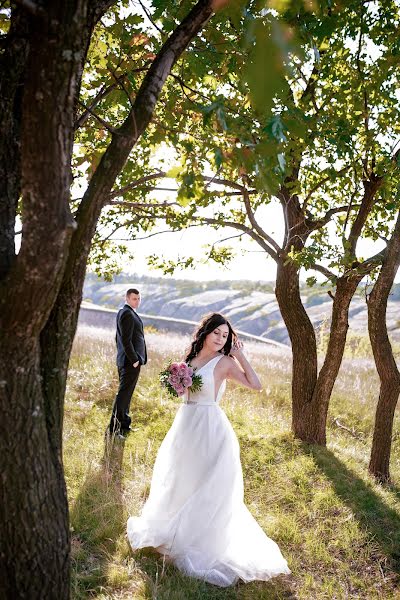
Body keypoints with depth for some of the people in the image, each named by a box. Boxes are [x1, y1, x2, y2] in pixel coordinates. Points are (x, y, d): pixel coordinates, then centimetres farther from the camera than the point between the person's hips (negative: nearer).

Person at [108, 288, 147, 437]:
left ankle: (124, 425, 27)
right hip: (131, 360, -11)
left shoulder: (122, 312, 16)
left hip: (125, 360, 11)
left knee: (126, 393, 17)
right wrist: (134, 359, -19)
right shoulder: (128, 314, -16)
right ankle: (114, 428, -3)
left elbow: (119, 337, 22)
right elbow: (126, 340, -22)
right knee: (124, 393, -7)